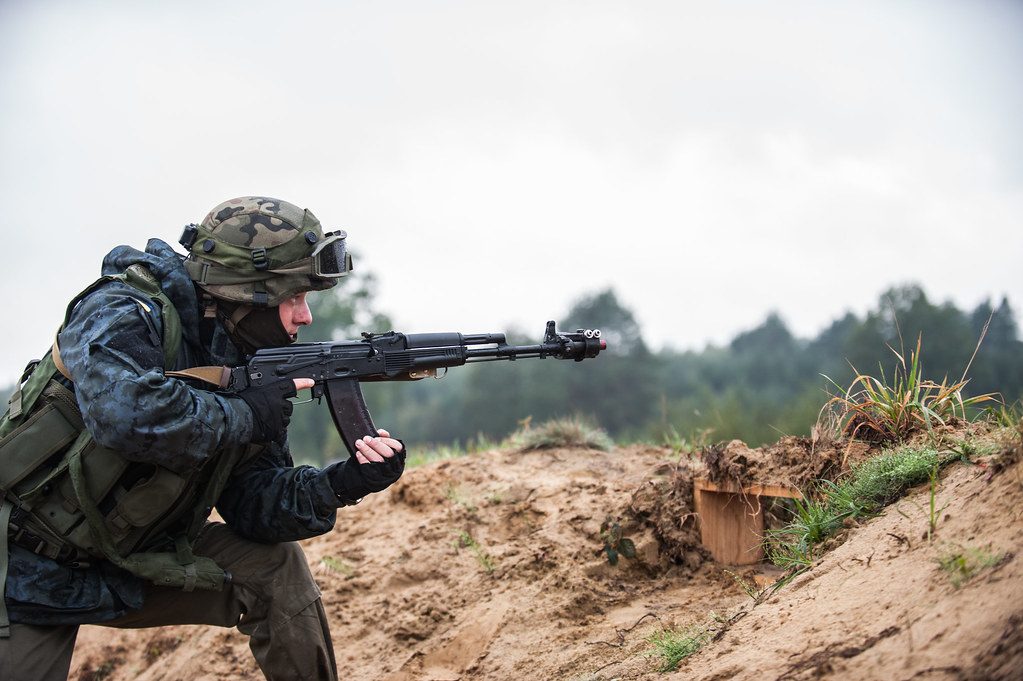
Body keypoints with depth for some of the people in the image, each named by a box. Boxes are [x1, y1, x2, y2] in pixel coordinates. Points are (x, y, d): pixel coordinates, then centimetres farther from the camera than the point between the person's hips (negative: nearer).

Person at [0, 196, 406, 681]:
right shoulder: (124, 313, -21)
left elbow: (255, 507, -3)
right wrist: (246, 415, -28)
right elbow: (127, 413, -42)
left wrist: (341, 485, -20)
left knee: (274, 566, -5)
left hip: (133, 565, 6)